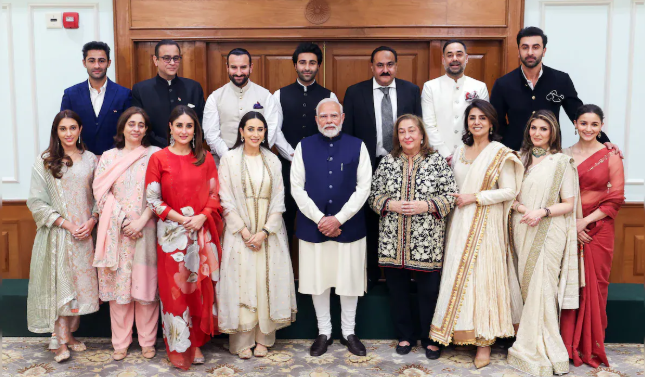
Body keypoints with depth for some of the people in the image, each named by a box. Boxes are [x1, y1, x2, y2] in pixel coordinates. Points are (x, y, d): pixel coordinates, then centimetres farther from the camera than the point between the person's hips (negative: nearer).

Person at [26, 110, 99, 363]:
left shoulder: (91, 160, 6)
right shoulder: (44, 162, -2)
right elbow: (36, 202, -5)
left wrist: (92, 221, -8)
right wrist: (66, 224, -12)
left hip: (84, 234, 3)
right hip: (56, 234, -3)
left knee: (81, 281, 7)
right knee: (58, 283, -1)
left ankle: (68, 333, 21)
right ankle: (60, 340, 7)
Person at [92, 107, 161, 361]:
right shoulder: (109, 157, 8)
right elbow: (101, 192, 1)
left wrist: (141, 221, -12)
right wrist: (123, 221, -9)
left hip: (145, 230, -1)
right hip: (116, 231, 1)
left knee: (145, 283, 2)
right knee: (118, 283, 4)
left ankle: (147, 340, 14)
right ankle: (120, 342, 15)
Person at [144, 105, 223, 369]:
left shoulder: (205, 158, 6)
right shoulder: (158, 158, -1)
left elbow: (214, 195, 7)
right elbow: (152, 199, -3)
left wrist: (202, 216, -10)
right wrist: (180, 218, -12)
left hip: (202, 232, 2)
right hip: (172, 233, -2)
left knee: (200, 288, 7)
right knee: (175, 289, 4)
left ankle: (197, 342, 22)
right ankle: (178, 347, 17)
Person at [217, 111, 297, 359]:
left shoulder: (273, 161, 7)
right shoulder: (229, 159, 1)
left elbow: (278, 199, 3)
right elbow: (226, 200, -4)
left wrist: (264, 232, -9)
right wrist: (244, 232, -12)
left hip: (269, 232, 2)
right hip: (240, 232, -2)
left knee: (267, 281, 2)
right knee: (241, 282, -2)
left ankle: (263, 338, 14)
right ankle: (242, 341, 9)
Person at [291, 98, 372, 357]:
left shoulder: (357, 146, 1)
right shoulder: (304, 147, 3)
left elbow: (364, 187, -4)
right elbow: (297, 187, -1)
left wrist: (338, 218, -11)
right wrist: (320, 219, -10)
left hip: (349, 227, 0)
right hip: (312, 226, 1)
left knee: (349, 280, 8)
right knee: (318, 280, 9)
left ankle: (349, 333, 26)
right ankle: (324, 333, 26)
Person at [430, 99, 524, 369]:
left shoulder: (500, 154, -4)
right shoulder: (460, 152, 13)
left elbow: (510, 191, -10)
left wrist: (475, 197, -14)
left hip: (486, 225, -5)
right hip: (460, 223, 5)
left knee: (483, 276, -4)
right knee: (458, 274, 4)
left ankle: (484, 341, 4)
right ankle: (460, 333, 14)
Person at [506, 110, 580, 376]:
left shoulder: (561, 162, 0)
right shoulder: (521, 158, 13)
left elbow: (569, 204, -3)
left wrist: (542, 211, -16)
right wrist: (521, 208, -8)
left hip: (548, 232, -4)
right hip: (522, 230, 4)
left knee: (541, 287, -6)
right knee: (527, 287, 5)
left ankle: (538, 351, 4)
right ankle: (532, 345, 17)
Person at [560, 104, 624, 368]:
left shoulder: (611, 156, 1)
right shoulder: (564, 155, 7)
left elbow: (616, 199, -4)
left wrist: (585, 221, -11)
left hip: (598, 229, -1)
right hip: (567, 229, 1)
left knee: (594, 286, 3)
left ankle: (591, 346, 17)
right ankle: (567, 344, 12)